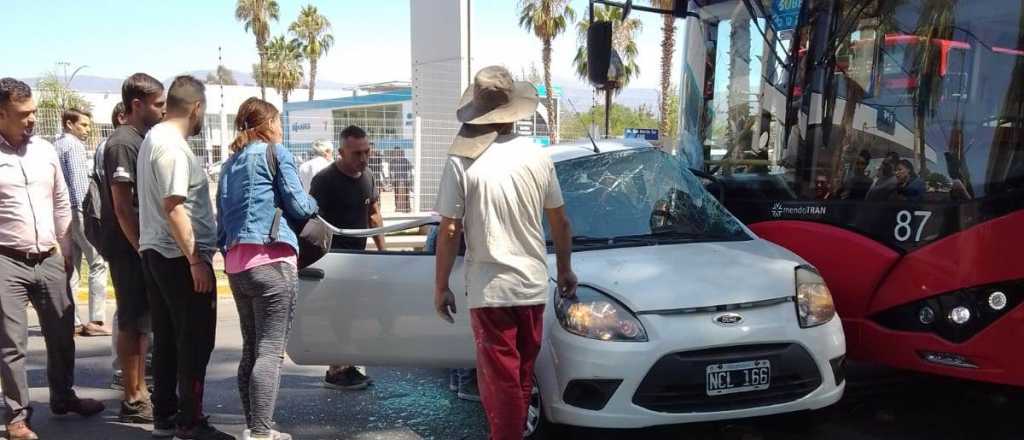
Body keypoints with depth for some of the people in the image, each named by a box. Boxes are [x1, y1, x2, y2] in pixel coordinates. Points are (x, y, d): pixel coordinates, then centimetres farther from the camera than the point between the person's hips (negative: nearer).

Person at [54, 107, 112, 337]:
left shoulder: (56, 145, 18)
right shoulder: (74, 145, -8)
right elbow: (78, 180, -17)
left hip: (62, 213, 9)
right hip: (77, 209, -9)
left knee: (71, 267, 9)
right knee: (98, 263, -5)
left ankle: (72, 321, 10)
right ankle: (95, 321, -7)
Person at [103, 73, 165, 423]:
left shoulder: (140, 140, 12)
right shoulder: (123, 143, -15)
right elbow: (122, 206, -19)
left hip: (142, 245, 9)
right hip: (130, 249, -9)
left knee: (142, 320, 15)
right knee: (132, 322, -1)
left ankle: (140, 389, 25)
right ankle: (133, 401, 7)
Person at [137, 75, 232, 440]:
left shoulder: (155, 138, 14)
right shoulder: (172, 147, -17)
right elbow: (174, 208, -22)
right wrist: (196, 261, -21)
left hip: (156, 253, 10)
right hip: (180, 257, -10)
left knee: (167, 338, 15)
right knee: (195, 340, -2)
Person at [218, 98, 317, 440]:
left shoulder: (230, 163, 21)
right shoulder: (275, 152, 1)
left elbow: (222, 216, 20)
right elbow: (298, 206, -1)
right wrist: (314, 203, 19)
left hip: (236, 264, 8)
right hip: (271, 261, -8)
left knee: (251, 349, 13)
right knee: (270, 351, -7)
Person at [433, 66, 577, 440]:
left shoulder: (461, 161, -9)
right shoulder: (537, 156, 2)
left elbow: (449, 231, -9)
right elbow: (560, 221, 10)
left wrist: (440, 287, 1)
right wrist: (565, 269, 23)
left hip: (490, 289, -4)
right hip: (533, 284, 4)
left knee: (501, 379, 4)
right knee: (522, 375, 18)